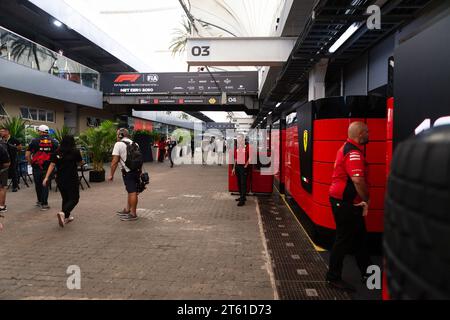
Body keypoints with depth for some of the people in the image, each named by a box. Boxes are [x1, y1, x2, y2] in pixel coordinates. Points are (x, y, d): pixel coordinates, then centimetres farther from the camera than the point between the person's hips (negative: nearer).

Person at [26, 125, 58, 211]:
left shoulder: (34, 141, -4)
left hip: (37, 167, 0)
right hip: (48, 167, 1)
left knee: (38, 184, 17)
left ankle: (40, 201, 31)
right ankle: (44, 204, 5)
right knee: (45, 185, 7)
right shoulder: (54, 142, 0)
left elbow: (27, 155, -5)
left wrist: (31, 163, 9)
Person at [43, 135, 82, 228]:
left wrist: (46, 177, -5)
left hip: (60, 180, 5)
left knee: (65, 198, 18)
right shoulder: (75, 152, -7)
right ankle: (63, 213, -22)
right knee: (74, 199, 1)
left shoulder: (57, 153, 3)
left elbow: (52, 165, -4)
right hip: (72, 180, -5)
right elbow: (80, 163, 5)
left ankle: (67, 217, 26)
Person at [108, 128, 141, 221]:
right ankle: (127, 210, 28)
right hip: (137, 171, 7)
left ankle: (133, 214, 1)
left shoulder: (119, 144, -6)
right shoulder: (135, 144, 15)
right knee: (131, 191, 15)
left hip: (128, 172, -7)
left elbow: (115, 161, -11)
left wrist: (111, 175, -4)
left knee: (132, 192, -5)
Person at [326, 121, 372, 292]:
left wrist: (362, 200, 13)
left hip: (344, 200, 10)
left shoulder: (347, 148, 13)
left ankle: (367, 272, 34)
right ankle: (333, 277, 14)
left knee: (359, 235, 19)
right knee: (344, 239, 0)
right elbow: (358, 180, -31)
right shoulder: (354, 153, -21)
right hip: (345, 202, -10)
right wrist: (366, 200, -14)